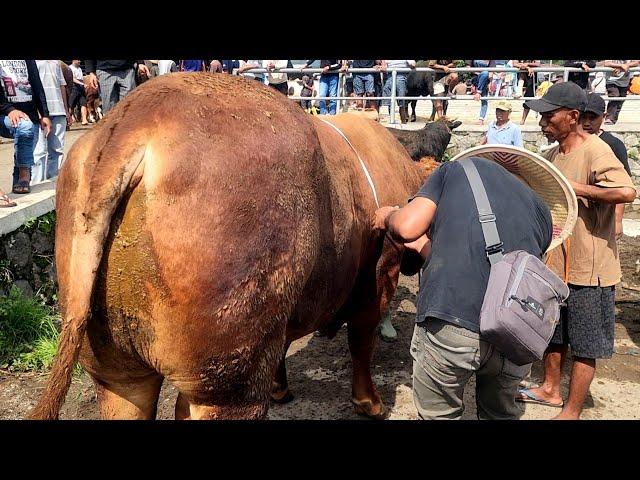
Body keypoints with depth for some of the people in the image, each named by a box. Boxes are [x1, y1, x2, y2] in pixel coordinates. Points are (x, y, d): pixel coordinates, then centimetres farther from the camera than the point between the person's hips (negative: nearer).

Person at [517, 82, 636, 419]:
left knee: (584, 346, 6)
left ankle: (571, 412, 18)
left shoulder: (595, 151, -19)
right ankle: (550, 389, 40)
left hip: (588, 267, -8)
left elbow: (627, 191, -33)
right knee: (552, 332, 21)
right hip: (555, 261, 8)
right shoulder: (552, 154, 6)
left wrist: (578, 188, -24)